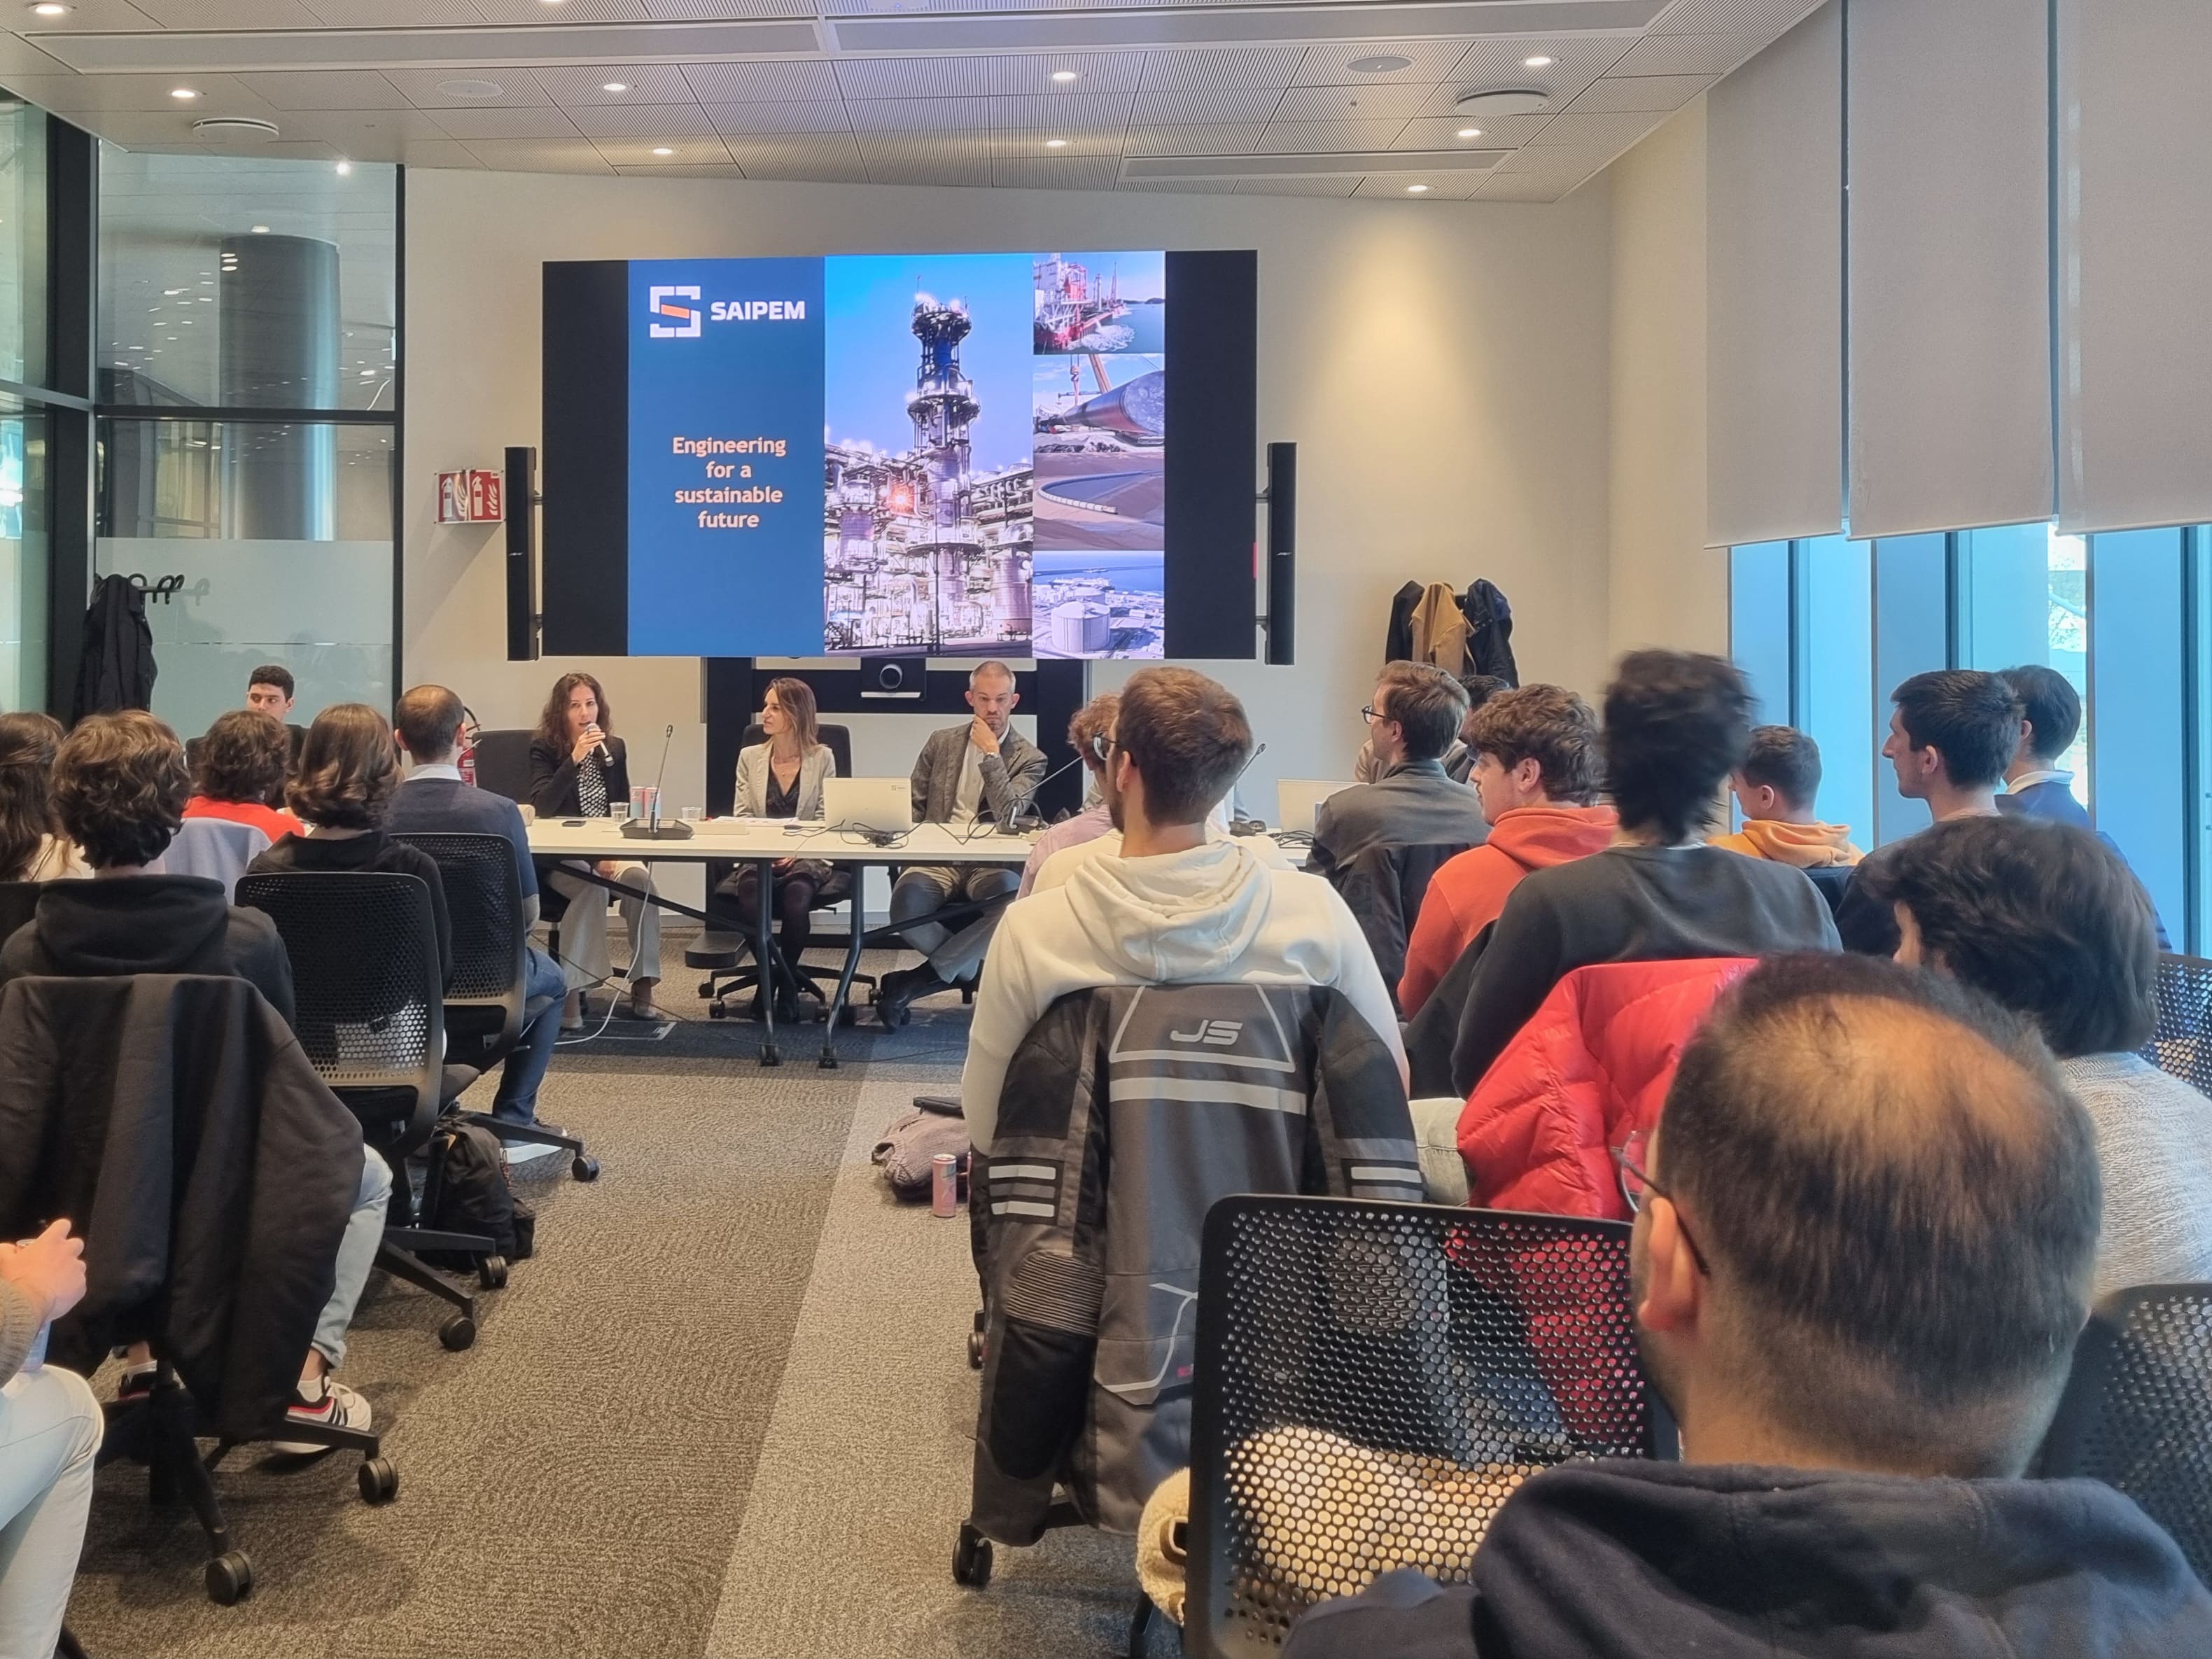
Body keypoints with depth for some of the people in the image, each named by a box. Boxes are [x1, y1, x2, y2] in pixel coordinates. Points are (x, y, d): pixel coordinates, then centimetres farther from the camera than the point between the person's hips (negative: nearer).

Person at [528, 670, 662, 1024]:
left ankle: (642, 987, -24)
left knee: (639, 878, -29)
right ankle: (571, 991, -33)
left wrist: (614, 852, -4)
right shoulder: (544, 749, -2)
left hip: (608, 850, 3)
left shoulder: (614, 748, 11)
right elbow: (543, 807, -17)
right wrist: (574, 759, -24)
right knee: (592, 887, -36)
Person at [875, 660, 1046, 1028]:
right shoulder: (941, 742, 15)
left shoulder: (1030, 758, 6)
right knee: (905, 904, -34)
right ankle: (970, 969, -5)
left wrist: (990, 755, -10)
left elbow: (1009, 817, -9)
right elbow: (914, 806, 16)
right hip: (936, 858, 1)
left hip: (990, 863, -1)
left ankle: (912, 982, -22)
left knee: (1017, 903, -37)